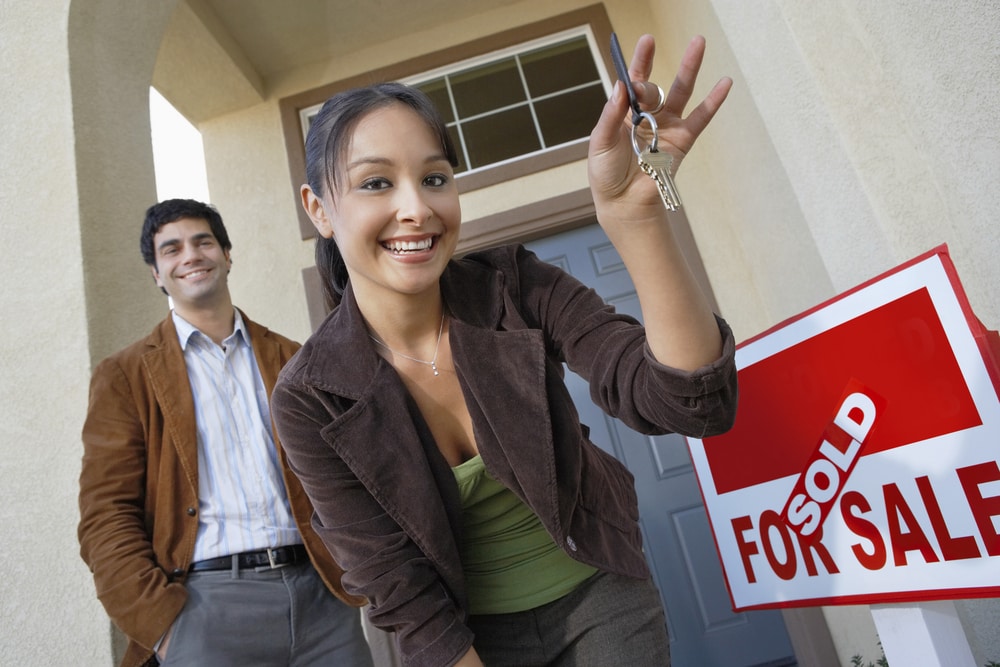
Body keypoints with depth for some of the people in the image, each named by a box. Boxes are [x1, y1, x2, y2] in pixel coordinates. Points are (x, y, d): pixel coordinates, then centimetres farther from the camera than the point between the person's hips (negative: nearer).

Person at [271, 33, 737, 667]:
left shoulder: (516, 288, -19)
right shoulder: (310, 399, -20)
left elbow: (692, 401, -29)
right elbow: (402, 596, -16)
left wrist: (634, 213, -42)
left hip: (600, 596, 1)